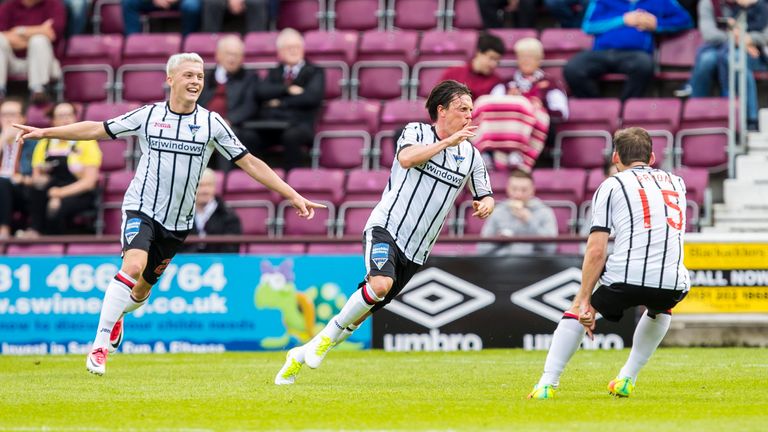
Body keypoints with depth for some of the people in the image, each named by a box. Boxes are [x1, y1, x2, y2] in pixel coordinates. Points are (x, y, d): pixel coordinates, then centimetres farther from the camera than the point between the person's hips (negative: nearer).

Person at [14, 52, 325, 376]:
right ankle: (99, 347, -24)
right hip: (141, 208, -2)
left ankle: (116, 316, 47)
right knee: (133, 265, -27)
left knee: (143, 286, 10)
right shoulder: (148, 115, -1)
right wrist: (45, 132, 3)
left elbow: (250, 163, 4)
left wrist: (293, 195, 0)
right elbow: (97, 129, 6)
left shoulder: (211, 123, 0)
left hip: (177, 222, 3)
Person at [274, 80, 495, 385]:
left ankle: (304, 355, 17)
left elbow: (485, 197, 20)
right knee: (381, 283, -34)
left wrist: (486, 204, -4)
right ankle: (326, 337, -13)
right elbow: (406, 158, -25)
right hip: (386, 227, -5)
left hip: (415, 251, 5)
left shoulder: (470, 155, 9)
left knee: (366, 308, 3)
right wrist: (447, 142, -25)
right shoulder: (416, 132, -3)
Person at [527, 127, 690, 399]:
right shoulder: (677, 182, 23)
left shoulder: (611, 186, 10)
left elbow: (596, 252, 1)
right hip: (673, 285, 3)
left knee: (575, 311, 24)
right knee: (659, 309, 39)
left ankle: (548, 383, 11)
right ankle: (627, 380, 30)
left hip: (626, 278, -3)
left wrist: (584, 301, 3)